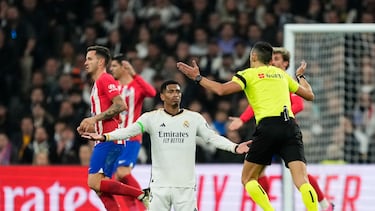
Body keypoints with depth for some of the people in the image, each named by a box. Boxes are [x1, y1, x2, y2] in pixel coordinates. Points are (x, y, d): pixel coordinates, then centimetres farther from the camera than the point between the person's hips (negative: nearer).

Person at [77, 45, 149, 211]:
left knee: (95, 182, -16)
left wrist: (94, 118, -17)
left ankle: (142, 195, -14)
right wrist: (88, 127, 15)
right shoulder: (98, 84, 24)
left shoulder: (105, 79, -6)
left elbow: (121, 105, -20)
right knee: (101, 188, 3)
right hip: (105, 139, 10)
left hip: (109, 140, -10)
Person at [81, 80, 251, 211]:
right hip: (159, 184, 0)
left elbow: (213, 137, 1)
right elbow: (129, 130, -9)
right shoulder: (151, 118, 1)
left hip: (185, 185, 0)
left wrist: (234, 147, -16)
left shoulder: (194, 118, 4)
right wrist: (104, 137, -24)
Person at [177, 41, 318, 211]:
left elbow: (222, 90, -5)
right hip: (291, 125, 3)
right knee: (302, 180, -7)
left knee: (248, 179, 9)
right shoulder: (282, 74, 25)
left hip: (268, 125, -3)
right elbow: (309, 95, 34)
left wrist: (198, 78, 9)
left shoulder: (248, 74, 12)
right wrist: (301, 76, 54)